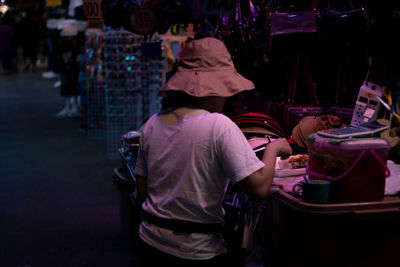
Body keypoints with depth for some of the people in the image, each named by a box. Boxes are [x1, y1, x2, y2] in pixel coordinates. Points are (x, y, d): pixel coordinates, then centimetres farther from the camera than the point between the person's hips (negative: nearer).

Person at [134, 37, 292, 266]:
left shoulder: (152, 124, 1)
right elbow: (258, 189, -20)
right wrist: (274, 149, -5)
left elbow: (143, 192, 8)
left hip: (150, 242, 6)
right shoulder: (220, 126, -17)